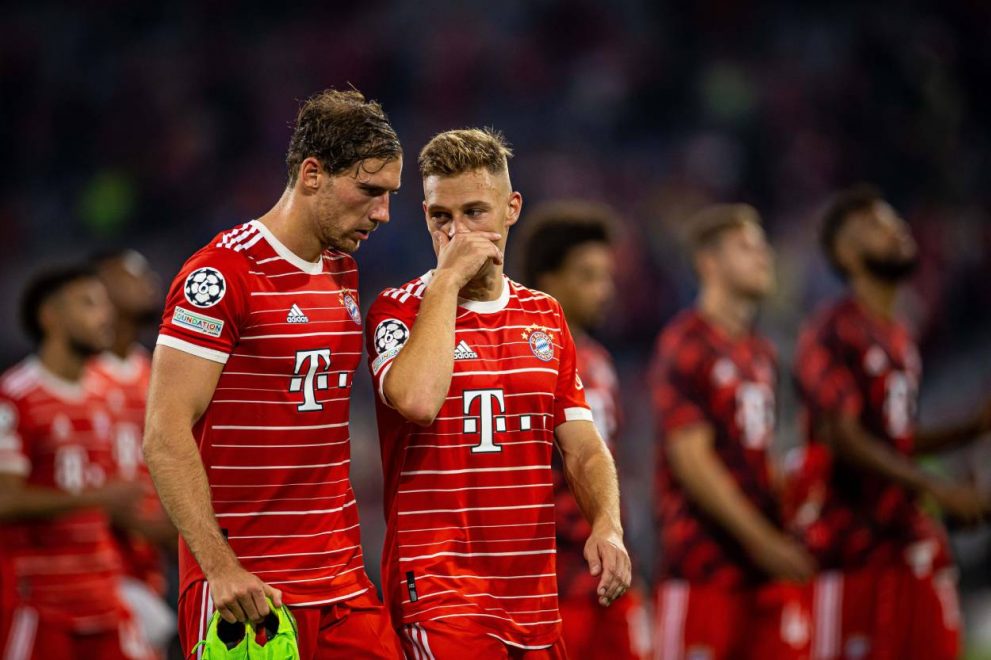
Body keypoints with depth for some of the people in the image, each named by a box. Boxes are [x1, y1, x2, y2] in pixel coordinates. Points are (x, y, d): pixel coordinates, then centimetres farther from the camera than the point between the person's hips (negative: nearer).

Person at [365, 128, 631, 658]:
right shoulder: (398, 311, -2)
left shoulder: (545, 315, 14)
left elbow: (583, 448, 13)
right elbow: (418, 400, -23)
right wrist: (447, 279, -13)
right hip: (439, 589, -5)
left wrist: (607, 525, -6)